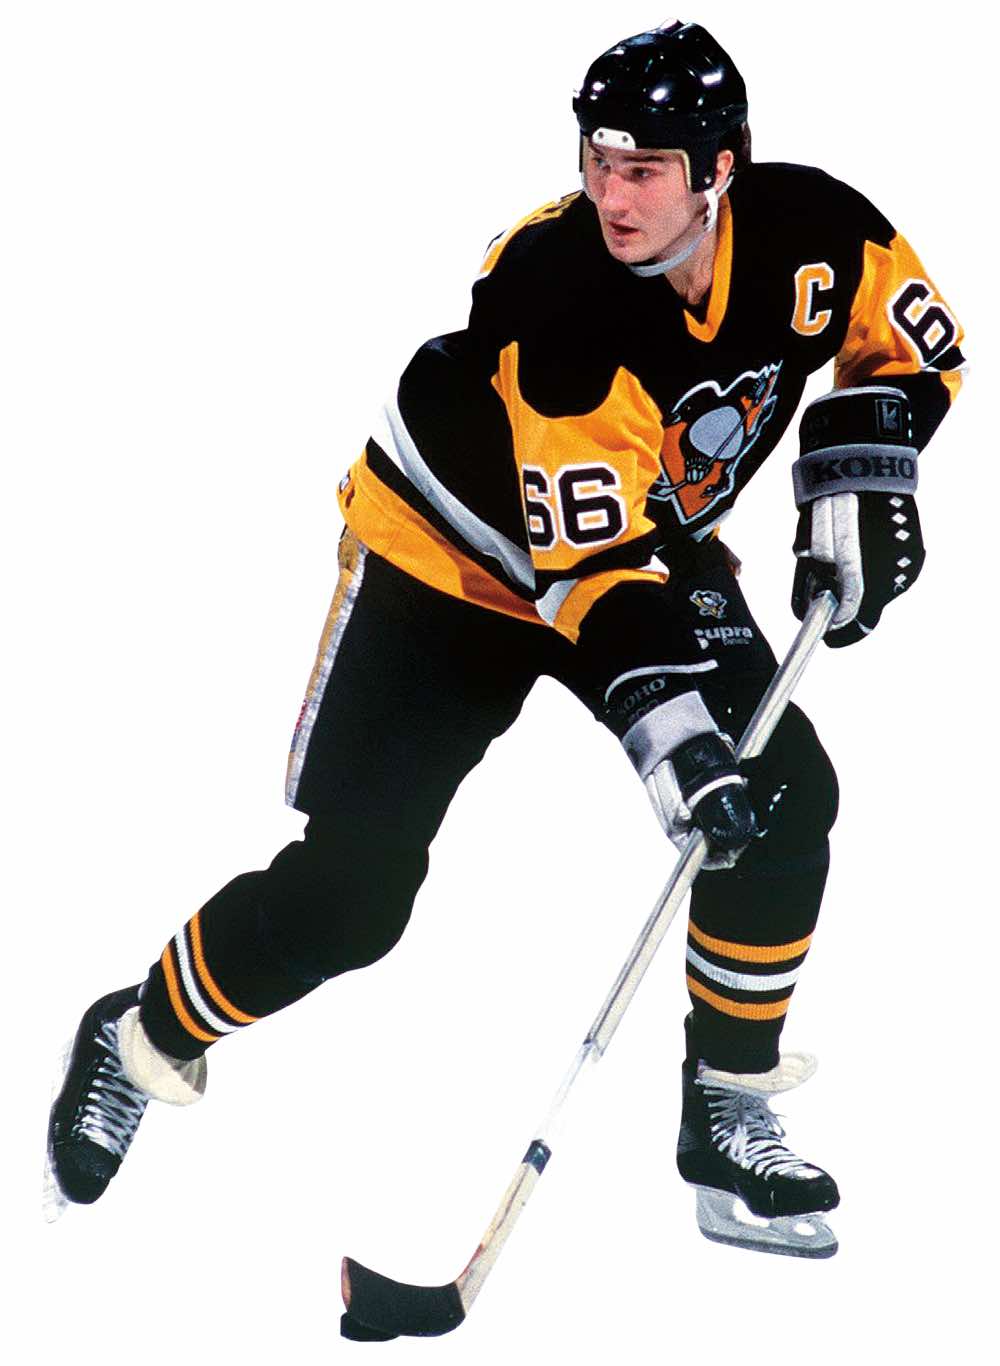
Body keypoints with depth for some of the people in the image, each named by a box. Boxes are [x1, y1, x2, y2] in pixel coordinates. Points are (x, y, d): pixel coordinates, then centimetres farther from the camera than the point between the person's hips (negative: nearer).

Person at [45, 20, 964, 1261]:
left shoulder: (806, 232, -21)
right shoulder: (555, 288, -36)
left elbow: (911, 338, 1)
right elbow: (587, 559, -37)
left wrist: (857, 474, -15)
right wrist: (663, 718, -47)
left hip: (654, 546, 5)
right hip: (451, 558, -5)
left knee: (785, 796, -12)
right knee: (346, 892, -8)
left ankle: (731, 1120, 3)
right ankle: (142, 1043, 18)